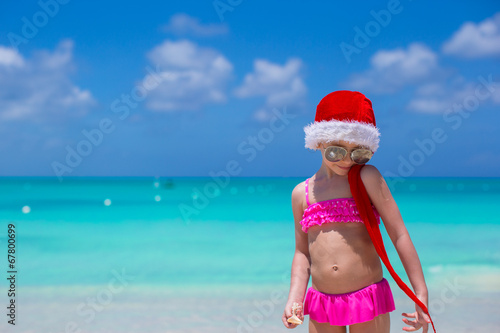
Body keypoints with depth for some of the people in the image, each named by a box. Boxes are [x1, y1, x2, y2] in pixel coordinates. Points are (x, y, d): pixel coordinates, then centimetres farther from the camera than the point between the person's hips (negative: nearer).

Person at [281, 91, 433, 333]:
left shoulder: (367, 178, -5)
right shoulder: (301, 193, 7)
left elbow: (399, 234, -7)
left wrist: (421, 294, -9)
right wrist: (294, 298, 1)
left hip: (368, 302, -3)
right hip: (322, 304, 4)